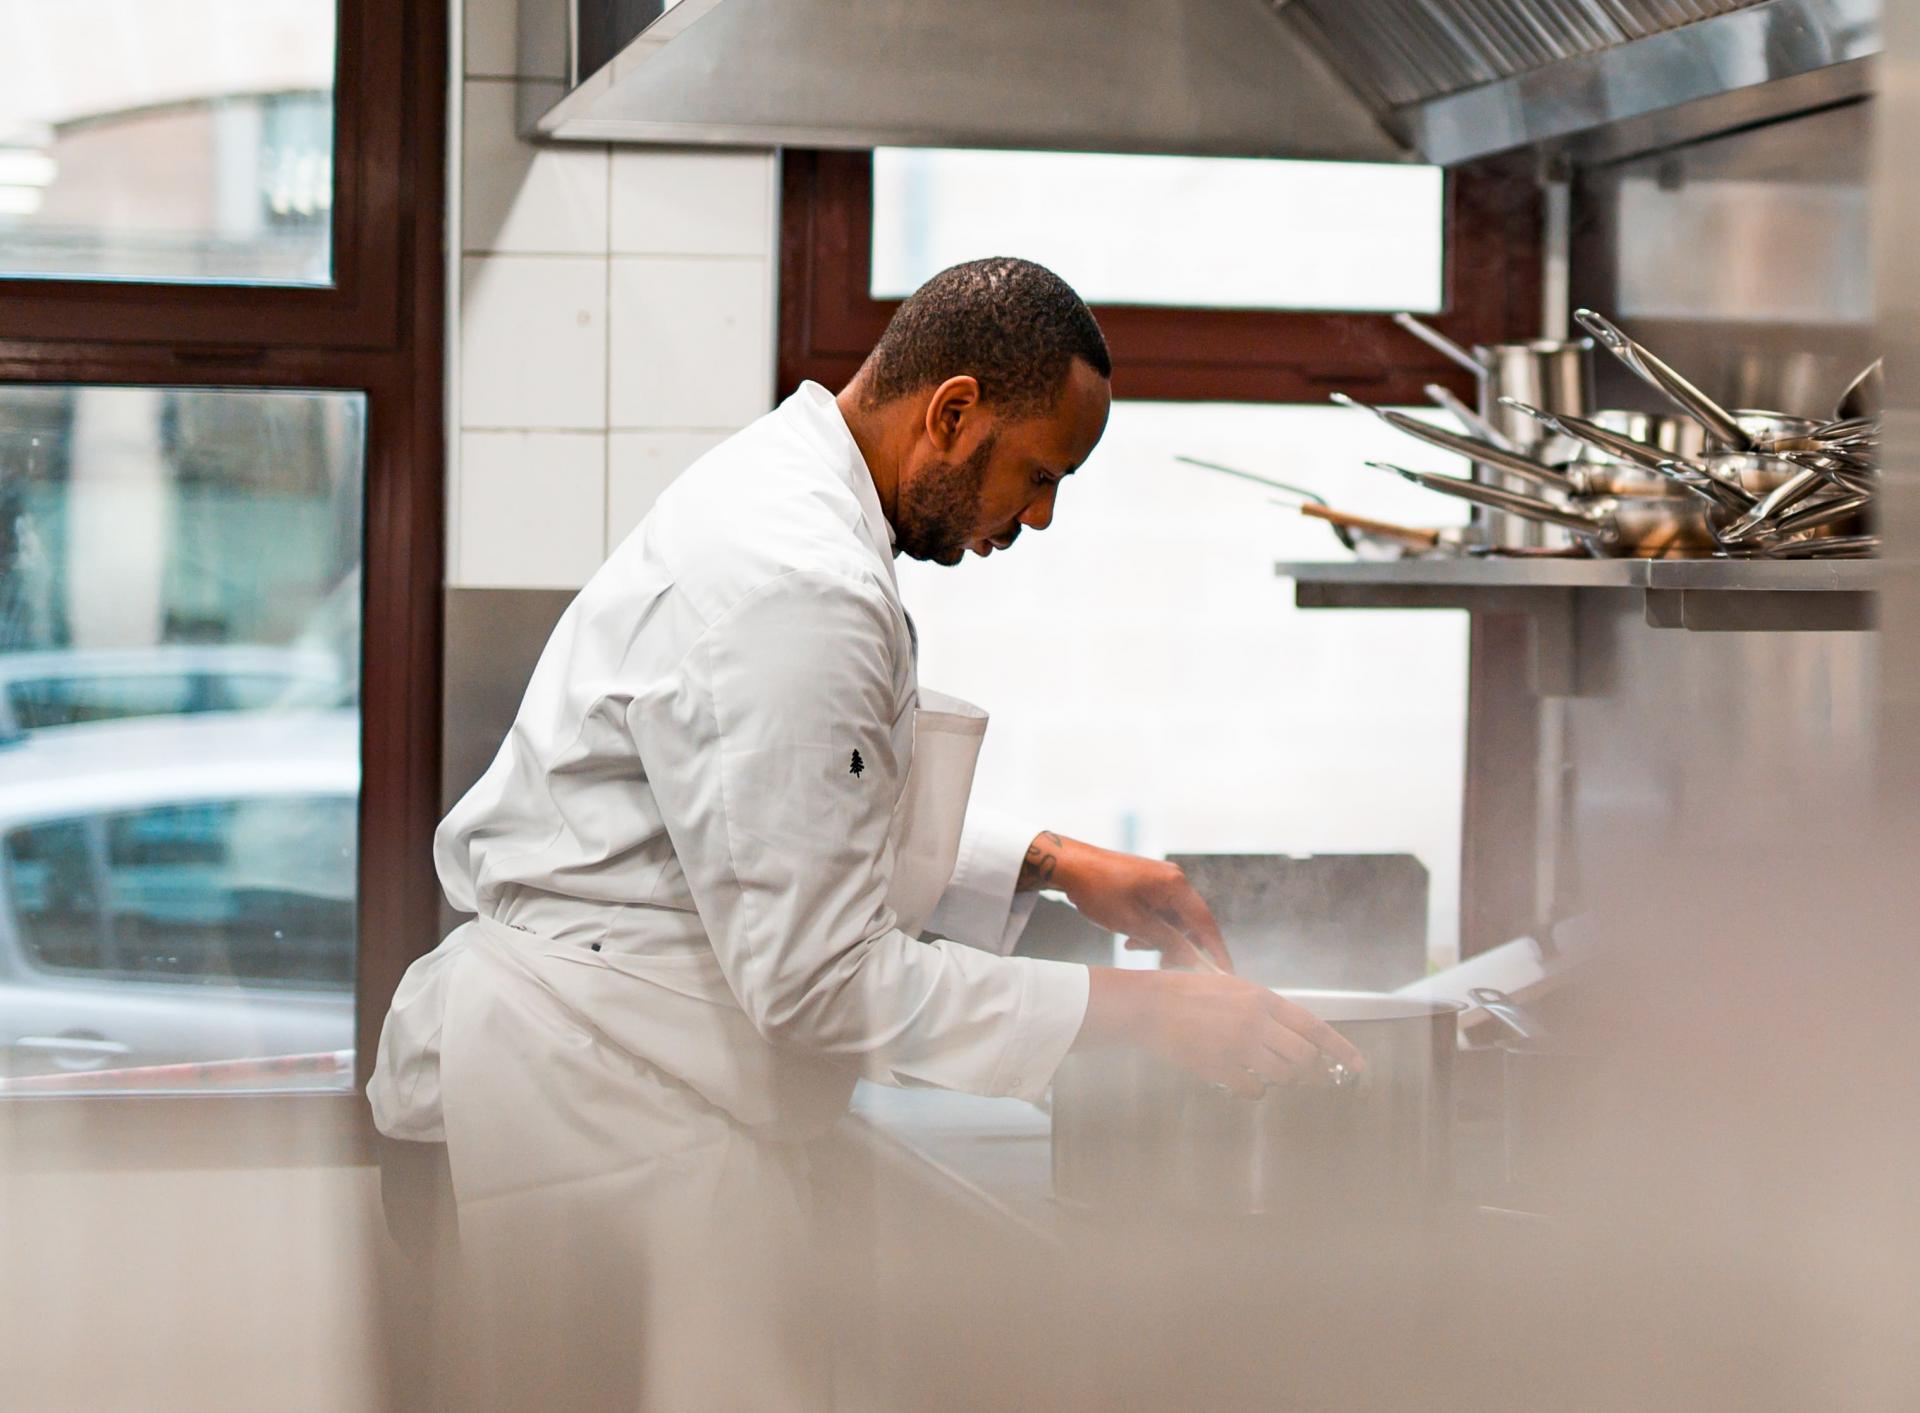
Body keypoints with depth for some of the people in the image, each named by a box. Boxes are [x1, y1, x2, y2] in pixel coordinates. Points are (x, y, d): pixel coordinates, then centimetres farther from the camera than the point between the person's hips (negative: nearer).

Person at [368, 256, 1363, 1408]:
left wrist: (1053, 862, 14)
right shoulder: (794, 592, -24)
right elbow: (818, 976, -24)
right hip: (612, 1092, -11)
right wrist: (1138, 1012, -20)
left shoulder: (777, 486, 11)